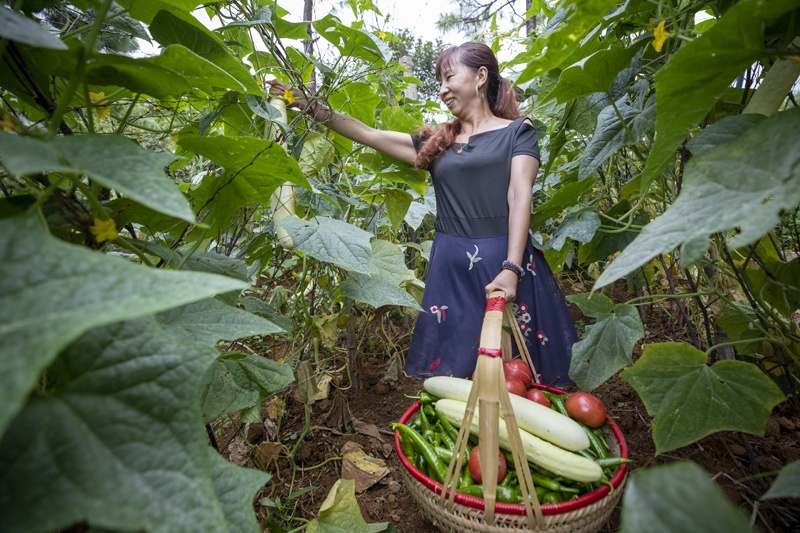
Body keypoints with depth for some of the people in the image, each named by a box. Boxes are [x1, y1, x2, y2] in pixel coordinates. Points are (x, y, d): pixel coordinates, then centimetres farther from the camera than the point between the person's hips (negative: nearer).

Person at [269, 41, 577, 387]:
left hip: (504, 259, -3)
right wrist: (307, 105, 13)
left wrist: (511, 268, -19)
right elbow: (367, 134, 15)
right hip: (450, 267, 3)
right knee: (452, 373, 7)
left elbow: (520, 196, -7)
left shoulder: (516, 131, 7)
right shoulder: (437, 142, 17)